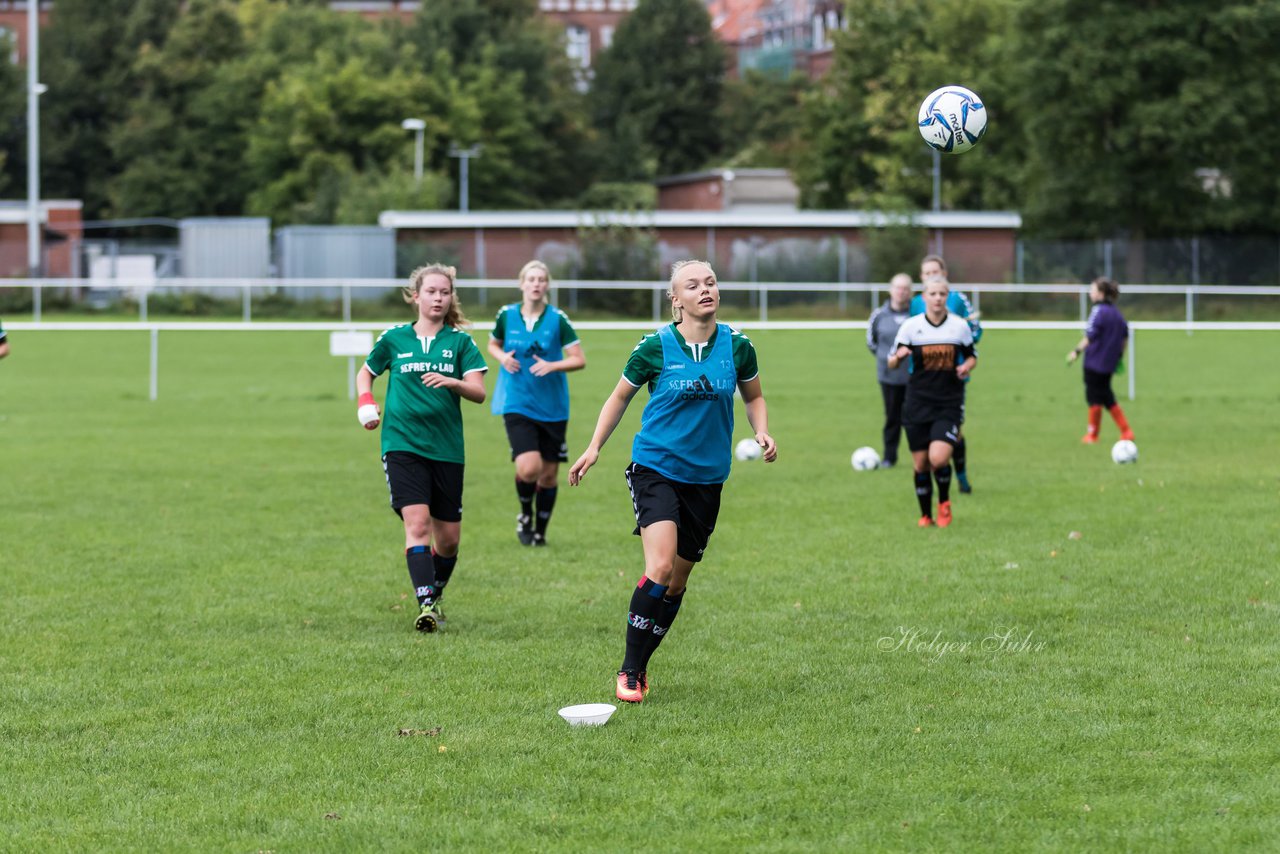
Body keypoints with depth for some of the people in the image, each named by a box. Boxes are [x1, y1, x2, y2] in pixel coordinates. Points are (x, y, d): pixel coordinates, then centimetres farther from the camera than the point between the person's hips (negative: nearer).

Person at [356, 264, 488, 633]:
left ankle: (435, 594, 31)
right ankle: (425, 604, -25)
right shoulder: (393, 339, 6)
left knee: (448, 538, 5)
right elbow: (365, 373, 22)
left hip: (446, 448, 1)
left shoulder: (460, 342, 4)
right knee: (417, 523, -19)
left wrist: (451, 382, -25)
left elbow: (479, 391, -5)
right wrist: (366, 402, 2)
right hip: (402, 445, -1)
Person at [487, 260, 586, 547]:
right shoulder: (506, 315, -2)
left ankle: (540, 531, 27)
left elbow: (579, 360, -6)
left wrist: (552, 365, -23)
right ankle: (525, 515, 11)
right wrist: (502, 357, -5)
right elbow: (493, 344, 17)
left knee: (549, 474, 7)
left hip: (552, 407, 1)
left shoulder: (557, 319, -7)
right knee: (529, 468, -19)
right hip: (517, 403, -1)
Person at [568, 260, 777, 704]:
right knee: (660, 567, -21)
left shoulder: (737, 346, 0)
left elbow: (753, 397, 17)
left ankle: (640, 666, 24)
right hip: (655, 468, -4)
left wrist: (762, 433, -2)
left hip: (707, 478, 4)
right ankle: (628, 672, -9)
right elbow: (620, 397, 8)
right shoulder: (655, 347, -7)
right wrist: (594, 447, 2)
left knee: (676, 583, 8)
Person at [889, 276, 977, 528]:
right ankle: (926, 515, 21)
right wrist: (898, 357, -19)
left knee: (938, 458, -18)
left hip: (949, 402, -1)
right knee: (921, 464, 2)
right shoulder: (911, 326, -1)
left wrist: (967, 366, -7)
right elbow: (891, 362, 4)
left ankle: (944, 502, 10)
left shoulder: (960, 326, 1)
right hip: (918, 402, 1)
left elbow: (972, 356, 15)